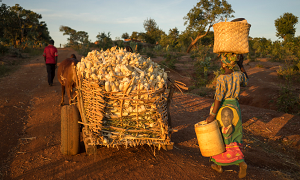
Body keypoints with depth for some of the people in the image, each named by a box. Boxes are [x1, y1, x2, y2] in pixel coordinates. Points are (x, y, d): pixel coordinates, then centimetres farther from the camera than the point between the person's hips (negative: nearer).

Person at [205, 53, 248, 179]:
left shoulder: (221, 79, -21)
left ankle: (219, 165, 26)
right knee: (232, 138, 17)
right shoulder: (238, 75, -5)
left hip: (221, 110, -5)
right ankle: (241, 163, 1)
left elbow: (218, 99, -22)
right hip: (234, 108, 5)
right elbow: (245, 82, 18)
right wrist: (241, 65, 15)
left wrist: (212, 115, -17)